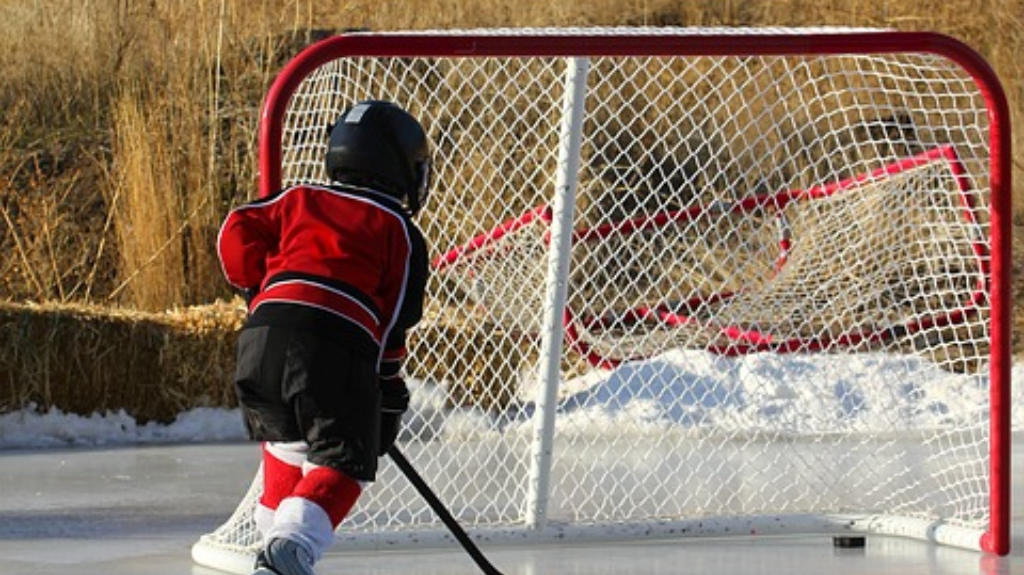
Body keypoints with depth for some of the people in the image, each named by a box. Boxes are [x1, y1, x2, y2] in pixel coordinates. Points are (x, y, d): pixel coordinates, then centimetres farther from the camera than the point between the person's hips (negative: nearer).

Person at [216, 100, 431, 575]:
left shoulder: (300, 200, 26)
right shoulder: (398, 228, 17)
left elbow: (238, 232, 14)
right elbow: (397, 315, 11)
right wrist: (389, 391, 15)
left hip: (263, 334, 4)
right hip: (337, 342, -4)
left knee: (287, 442, 29)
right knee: (343, 463, 1)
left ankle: (274, 535, 24)